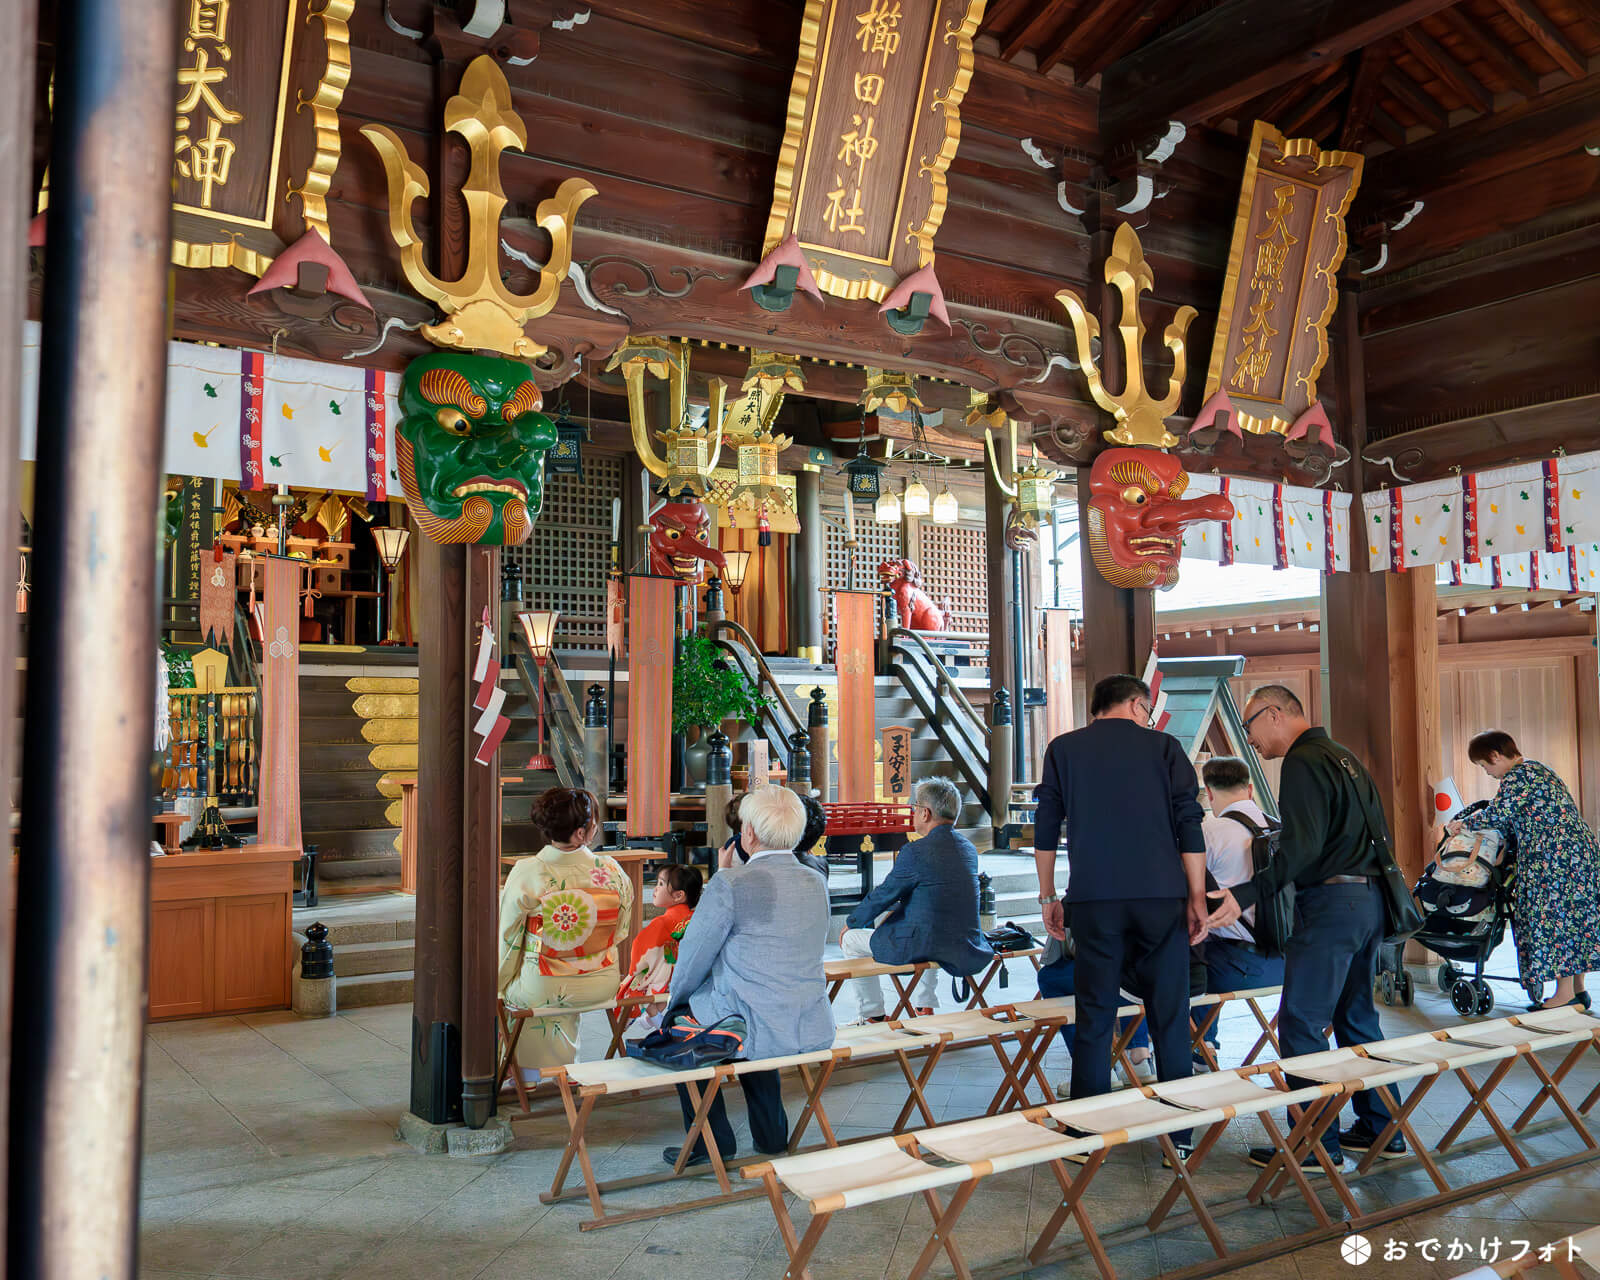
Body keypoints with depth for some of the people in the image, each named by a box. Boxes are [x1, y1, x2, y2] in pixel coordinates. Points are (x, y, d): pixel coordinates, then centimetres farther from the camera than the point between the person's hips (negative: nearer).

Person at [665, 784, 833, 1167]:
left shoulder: (730, 884, -16)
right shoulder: (816, 883, 3)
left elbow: (693, 959, -5)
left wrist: (675, 1000, 14)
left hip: (754, 1034, -6)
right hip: (815, 1032, 6)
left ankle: (712, 1140, 25)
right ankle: (771, 1132, 37)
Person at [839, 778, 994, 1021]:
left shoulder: (916, 852, -16)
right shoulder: (968, 848, 6)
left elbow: (882, 896, -6)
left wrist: (850, 923, 11)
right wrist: (896, 912, 26)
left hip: (922, 946, -7)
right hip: (965, 945, 7)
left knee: (851, 939, 13)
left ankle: (873, 1017, 18)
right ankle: (925, 1008, 35)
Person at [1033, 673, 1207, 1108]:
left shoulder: (1064, 749, 9)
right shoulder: (1163, 747, 7)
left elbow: (1046, 830, 8)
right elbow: (1189, 825, 2)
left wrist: (1048, 897, 14)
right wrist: (1197, 898, 5)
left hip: (1093, 898, 0)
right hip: (1160, 894, 0)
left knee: (1094, 1017, 4)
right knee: (1169, 1016, 8)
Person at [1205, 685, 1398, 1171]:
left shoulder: (1303, 762, -12)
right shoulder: (1344, 757, 18)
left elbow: (1301, 847, -22)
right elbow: (1380, 835, 20)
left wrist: (1246, 894, -26)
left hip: (1330, 903, -10)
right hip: (1368, 898, 10)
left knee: (1301, 1024, -5)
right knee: (1356, 1017, 17)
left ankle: (1318, 1145, -1)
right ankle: (1381, 1130, 24)